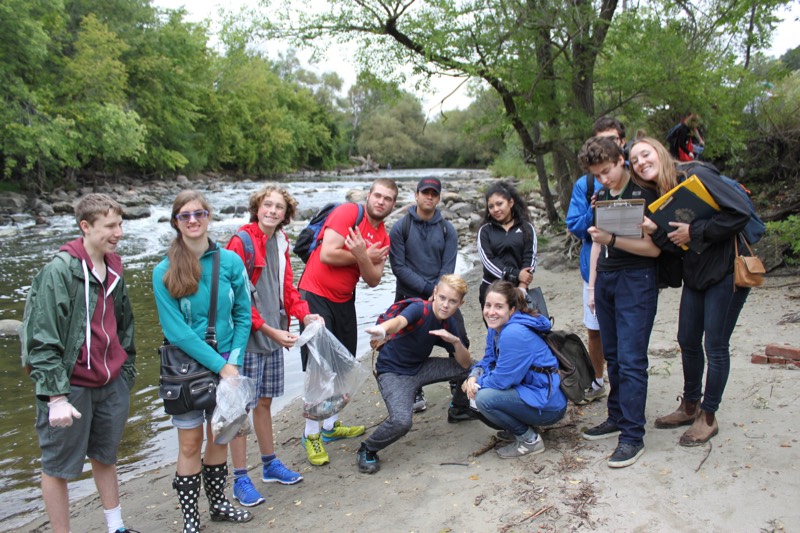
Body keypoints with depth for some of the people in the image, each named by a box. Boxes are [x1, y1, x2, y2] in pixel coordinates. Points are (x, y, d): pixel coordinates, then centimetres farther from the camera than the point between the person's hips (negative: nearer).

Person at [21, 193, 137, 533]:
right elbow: (43, 340, -17)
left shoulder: (114, 269, 7)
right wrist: (56, 396, -19)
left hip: (112, 384, 7)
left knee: (105, 457, 20)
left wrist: (127, 372, 16)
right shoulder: (59, 270, -15)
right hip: (71, 387, -7)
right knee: (58, 467, 8)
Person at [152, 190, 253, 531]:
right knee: (190, 443, 7)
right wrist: (220, 365, -17)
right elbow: (176, 331, -14)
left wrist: (234, 360, -10)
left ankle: (218, 503, 35)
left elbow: (243, 316, 0)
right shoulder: (164, 272, -11)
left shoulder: (230, 262, -5)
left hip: (226, 365, 3)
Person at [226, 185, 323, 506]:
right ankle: (240, 479, 15)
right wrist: (269, 330, -18)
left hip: (274, 336, 7)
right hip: (247, 338, -7)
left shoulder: (280, 242, 8)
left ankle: (270, 465, 33)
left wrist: (304, 314, -3)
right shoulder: (241, 242, -14)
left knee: (264, 401, 19)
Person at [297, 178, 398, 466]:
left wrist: (361, 256, -23)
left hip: (344, 301, 8)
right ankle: (311, 434, 4)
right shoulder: (348, 212, -12)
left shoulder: (383, 238, 8)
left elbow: (373, 280, -3)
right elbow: (327, 254, -23)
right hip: (315, 296, -8)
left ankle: (331, 426, 30)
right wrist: (365, 256, -11)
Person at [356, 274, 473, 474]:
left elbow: (465, 364, -2)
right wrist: (382, 329, -69)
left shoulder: (450, 324, -3)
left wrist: (456, 341, -23)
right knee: (401, 421, -32)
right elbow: (399, 321, -46)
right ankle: (367, 450, -3)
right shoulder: (420, 309, -22)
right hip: (393, 372, -6)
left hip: (421, 368, 7)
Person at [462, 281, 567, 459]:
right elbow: (489, 359, 11)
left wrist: (477, 383, -6)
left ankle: (529, 439, -4)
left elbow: (501, 380, -23)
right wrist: (473, 376, -9)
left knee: (484, 398, -25)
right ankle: (520, 427, 16)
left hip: (548, 404, -10)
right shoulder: (496, 327, 3)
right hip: (527, 390, 10)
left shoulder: (514, 334, -26)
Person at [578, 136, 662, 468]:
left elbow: (653, 247, -12)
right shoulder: (601, 196, 14)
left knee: (631, 359, -8)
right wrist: (592, 286, 17)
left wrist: (611, 239, -21)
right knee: (612, 356, 11)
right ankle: (617, 418, 23)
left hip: (636, 281, -7)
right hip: (606, 279, 7)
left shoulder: (644, 193, -7)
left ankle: (633, 436, -2)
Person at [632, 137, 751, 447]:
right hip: (694, 276, 8)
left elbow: (740, 213, -23)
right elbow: (673, 245, -1)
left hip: (725, 272, -7)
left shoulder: (697, 177, -17)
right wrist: (654, 230, -20)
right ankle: (689, 407, 31)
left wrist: (694, 232, -20)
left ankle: (708, 417, 17)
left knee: (715, 347, 1)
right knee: (688, 342, 14)